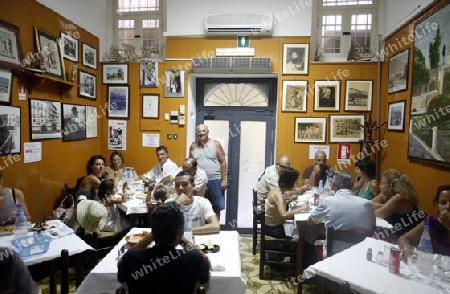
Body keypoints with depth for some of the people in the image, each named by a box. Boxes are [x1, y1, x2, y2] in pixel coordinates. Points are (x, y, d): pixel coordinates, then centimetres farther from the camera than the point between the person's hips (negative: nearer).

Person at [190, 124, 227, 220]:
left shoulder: (216, 144, -3)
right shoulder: (193, 146, 5)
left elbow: (223, 162, -4)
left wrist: (223, 180, -8)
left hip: (215, 180, -2)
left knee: (216, 207, 8)